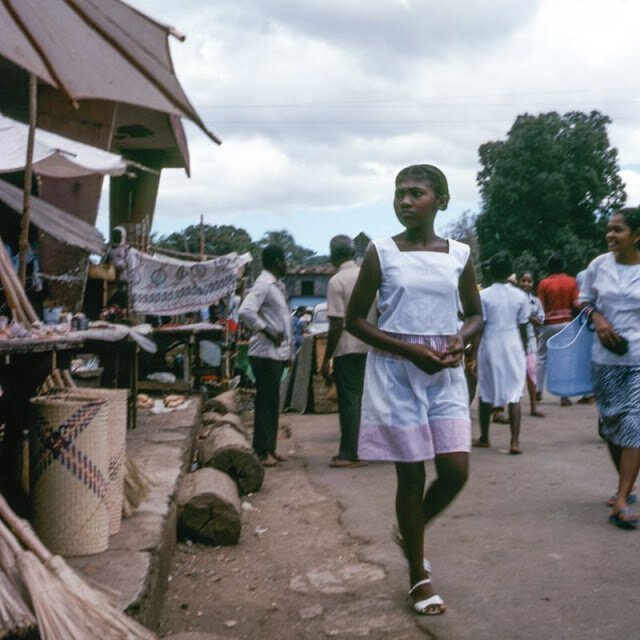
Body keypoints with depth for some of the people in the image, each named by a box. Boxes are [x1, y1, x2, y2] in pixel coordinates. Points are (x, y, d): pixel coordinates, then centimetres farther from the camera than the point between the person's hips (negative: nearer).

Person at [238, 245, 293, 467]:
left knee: (272, 403, 13)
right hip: (266, 353, -9)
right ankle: (262, 451, 2)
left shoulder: (276, 285, 16)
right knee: (266, 403, -4)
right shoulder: (263, 284, -14)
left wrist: (286, 350, 15)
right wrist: (267, 332, -20)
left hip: (277, 353, 9)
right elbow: (245, 311, -28)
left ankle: (269, 448, 20)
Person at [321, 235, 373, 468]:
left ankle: (349, 454, 0)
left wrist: (326, 358, -8)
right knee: (363, 399, 12)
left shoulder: (337, 281, -10)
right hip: (370, 347, 6)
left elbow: (337, 324, -14)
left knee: (349, 401, -1)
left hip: (347, 350, -6)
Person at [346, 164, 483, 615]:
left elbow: (476, 315, 14)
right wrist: (410, 350, -15)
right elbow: (355, 320, -3)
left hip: (445, 374, 3)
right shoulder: (382, 252, -4)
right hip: (396, 372, -3)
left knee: (456, 470, -4)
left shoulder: (459, 254, 4)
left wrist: (461, 340, -9)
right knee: (412, 474, 3)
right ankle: (419, 576, 19)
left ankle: (410, 531, 27)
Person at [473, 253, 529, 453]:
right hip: (513, 346, 1)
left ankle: (484, 438, 23)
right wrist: (524, 350, 14)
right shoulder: (520, 296, -1)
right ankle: (515, 441, -7)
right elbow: (523, 328, 2)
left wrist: (474, 352, 0)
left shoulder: (484, 295, -5)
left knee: (486, 393, 12)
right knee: (514, 393, 2)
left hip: (490, 346, 0)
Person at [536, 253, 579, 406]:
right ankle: (564, 396, -2)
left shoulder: (544, 283, -5)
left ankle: (538, 391, 16)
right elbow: (576, 303, -6)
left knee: (542, 357, 13)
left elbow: (541, 306, -6)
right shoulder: (571, 281, -2)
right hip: (565, 323, 0)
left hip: (548, 324, 0)